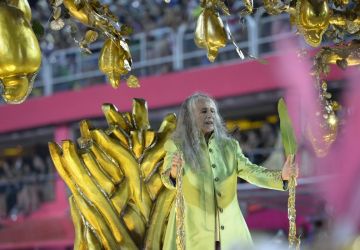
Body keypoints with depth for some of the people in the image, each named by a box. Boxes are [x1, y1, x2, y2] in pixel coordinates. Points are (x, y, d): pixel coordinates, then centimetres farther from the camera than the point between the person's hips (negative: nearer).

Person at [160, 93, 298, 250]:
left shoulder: (229, 146, 11)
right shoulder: (178, 145, 0)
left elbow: (250, 171, 0)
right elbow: (167, 179, -15)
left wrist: (281, 176, -19)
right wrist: (174, 172, -40)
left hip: (229, 230, 3)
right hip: (193, 229, -3)